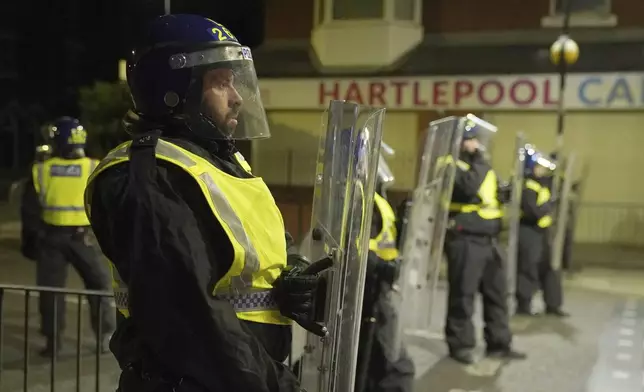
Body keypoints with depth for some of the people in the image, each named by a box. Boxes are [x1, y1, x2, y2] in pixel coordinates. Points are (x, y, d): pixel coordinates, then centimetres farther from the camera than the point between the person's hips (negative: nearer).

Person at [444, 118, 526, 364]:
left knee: (496, 293, 12)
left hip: (488, 239, 9)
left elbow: (492, 195, 27)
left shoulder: (481, 165, 17)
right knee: (462, 294, -2)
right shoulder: (454, 165, -9)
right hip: (464, 240, -8)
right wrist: (479, 163, -18)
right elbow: (469, 187, -27)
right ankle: (460, 345, 9)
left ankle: (498, 344, 22)